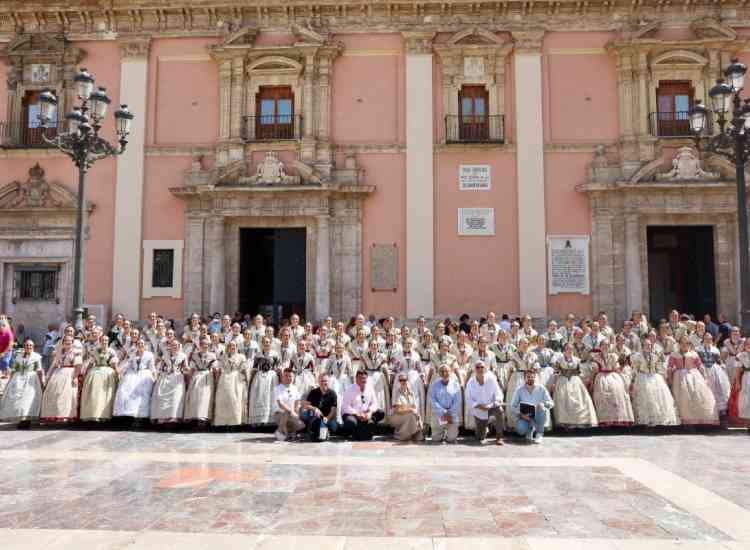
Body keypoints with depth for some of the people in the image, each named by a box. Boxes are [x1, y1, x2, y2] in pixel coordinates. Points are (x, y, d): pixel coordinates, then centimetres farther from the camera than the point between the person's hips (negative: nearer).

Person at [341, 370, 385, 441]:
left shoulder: (369, 388, 4)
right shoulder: (351, 390, -10)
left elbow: (374, 403, 5)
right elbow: (345, 407, -17)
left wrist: (369, 411, -16)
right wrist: (358, 414, -27)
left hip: (365, 414, 5)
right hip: (351, 414, -5)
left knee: (381, 413, -15)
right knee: (351, 422, -40)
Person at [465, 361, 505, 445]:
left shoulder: (491, 379, -12)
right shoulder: (471, 382, -11)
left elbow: (498, 394, -5)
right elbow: (468, 399, -8)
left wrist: (496, 402, -27)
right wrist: (478, 406, -24)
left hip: (491, 407, 0)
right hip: (478, 411, 0)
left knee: (500, 411, -36)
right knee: (480, 438, 2)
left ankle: (499, 437, -21)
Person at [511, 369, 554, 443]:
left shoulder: (541, 389, -2)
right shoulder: (520, 390, -2)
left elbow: (551, 403, -4)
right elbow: (513, 407, -1)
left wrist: (544, 404, -27)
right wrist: (521, 414, -19)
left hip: (537, 417, 0)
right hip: (524, 416, 0)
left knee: (541, 408, -33)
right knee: (521, 429, -31)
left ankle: (539, 433, -12)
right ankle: (530, 429, 9)